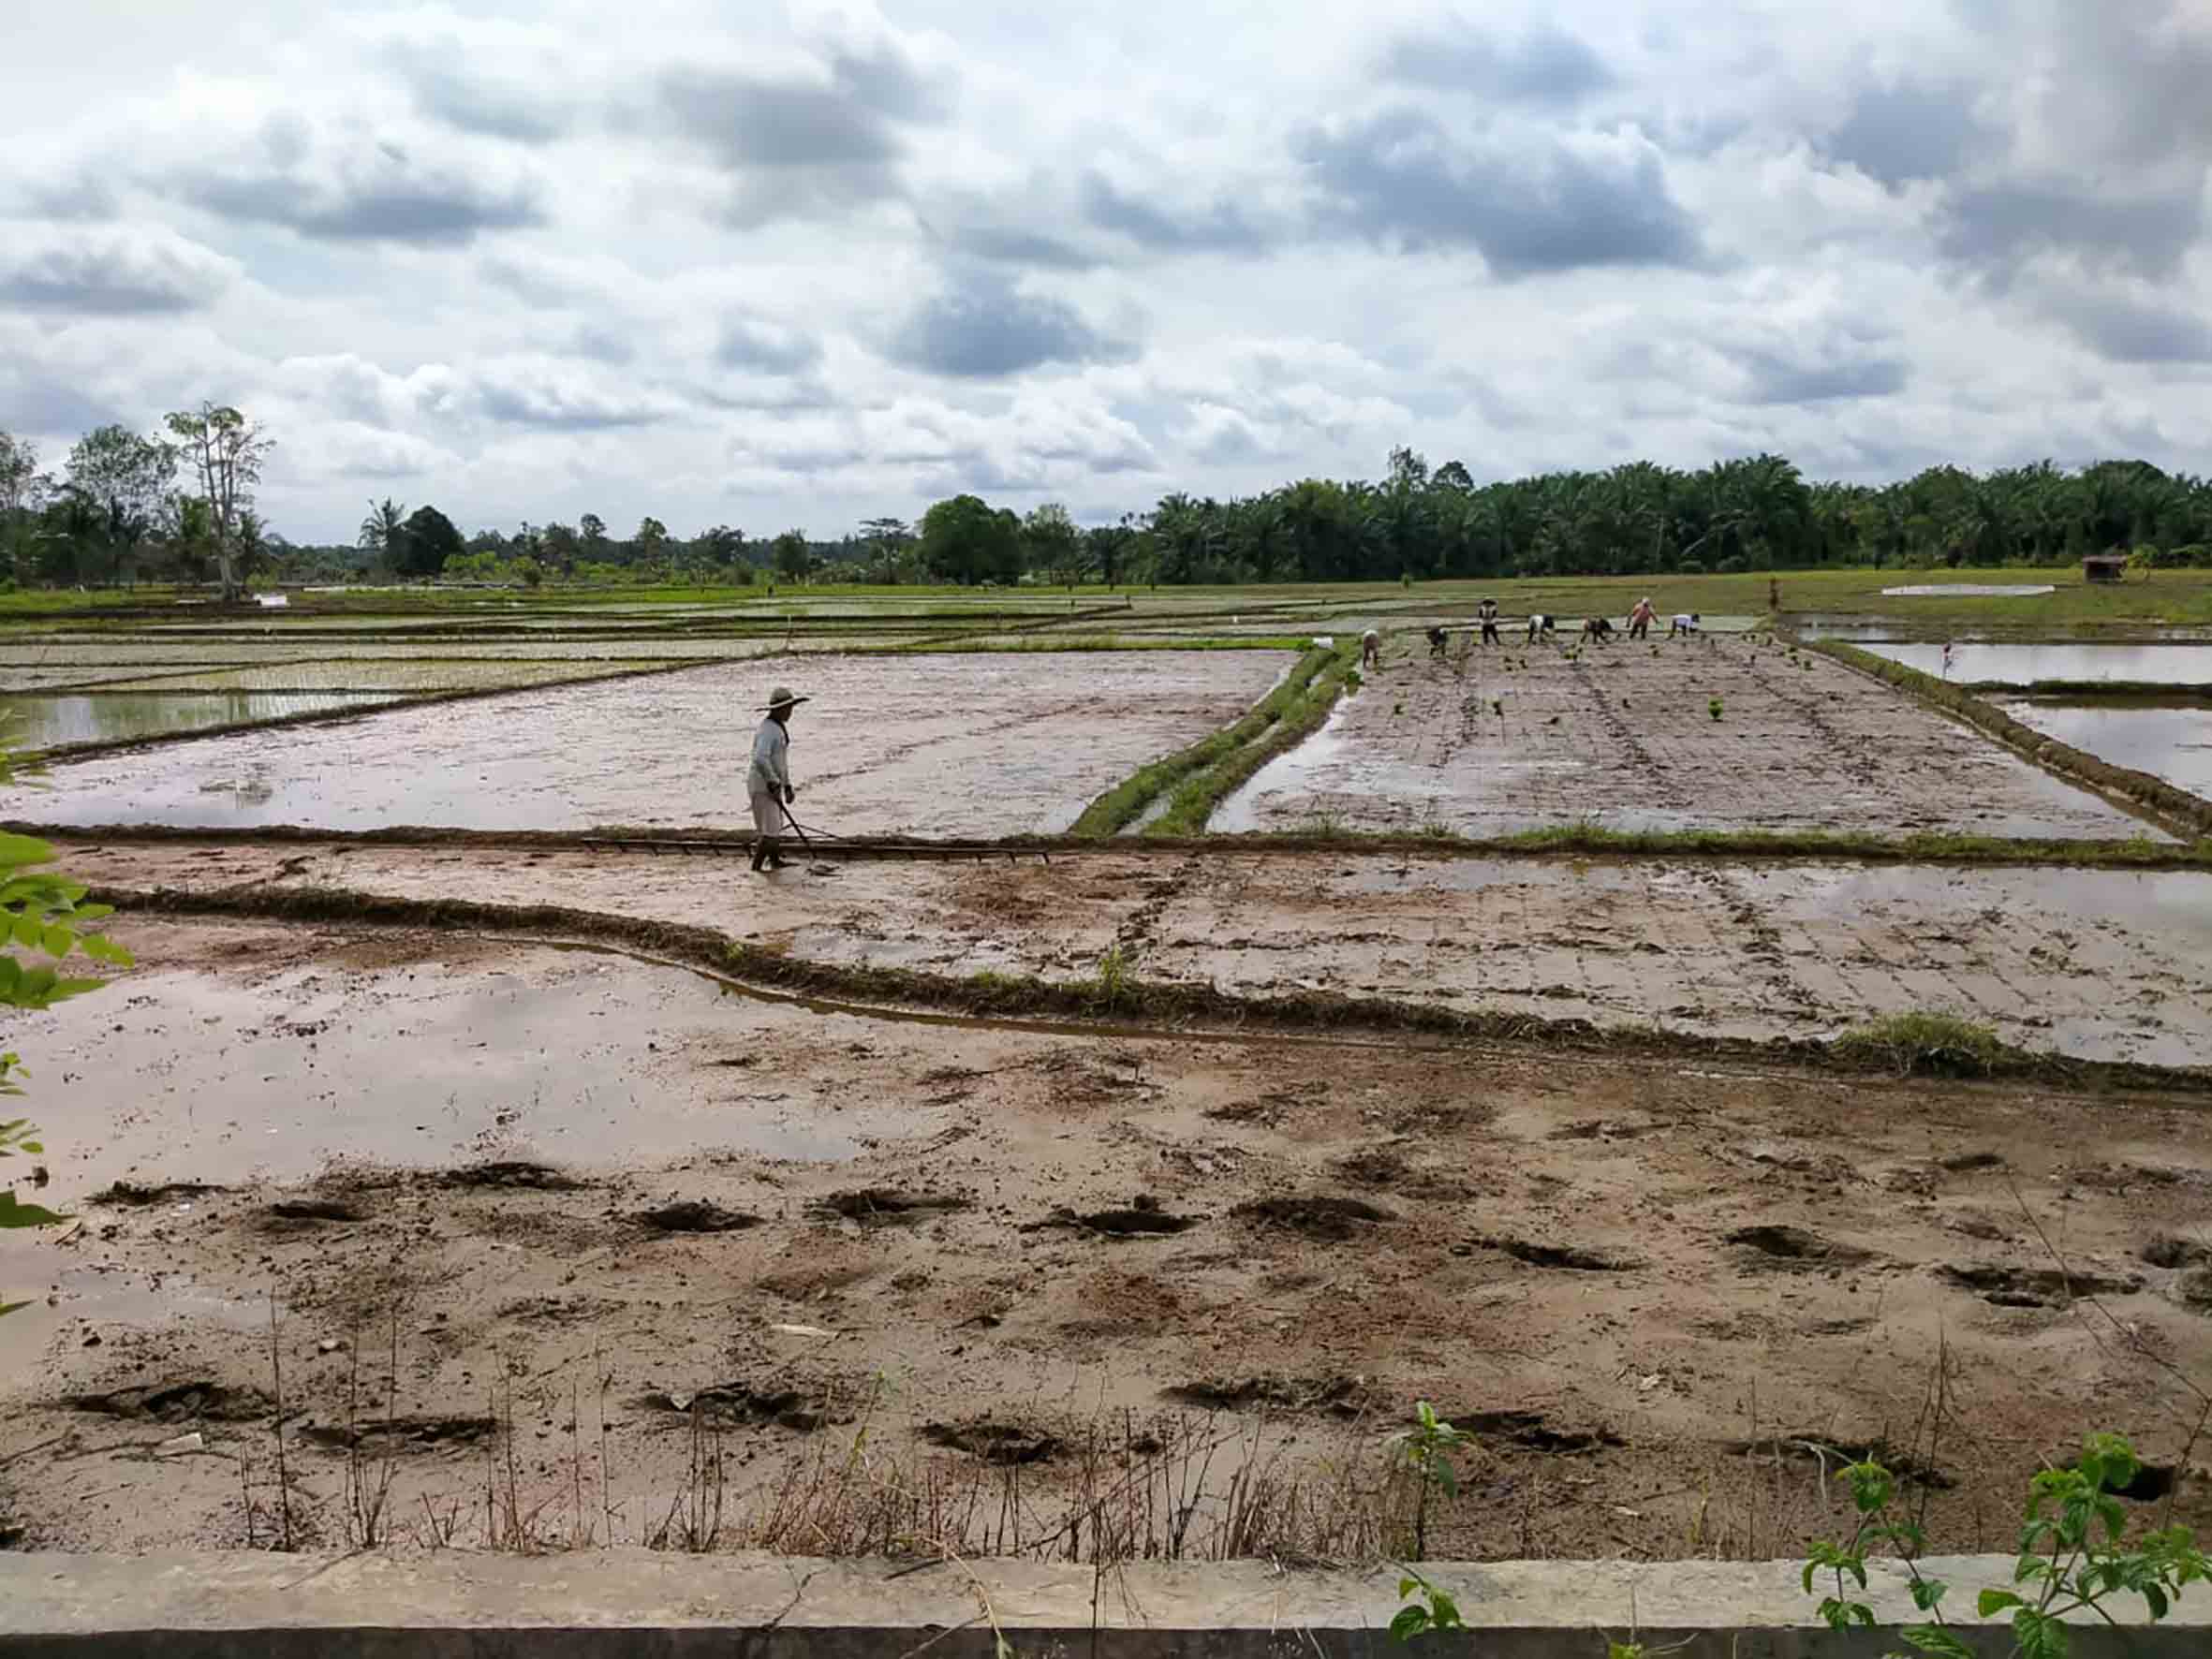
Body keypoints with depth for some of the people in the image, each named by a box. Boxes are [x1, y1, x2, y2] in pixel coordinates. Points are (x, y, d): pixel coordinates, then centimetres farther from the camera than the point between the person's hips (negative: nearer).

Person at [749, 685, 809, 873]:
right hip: (762, 785, -10)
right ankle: (756, 866, -1)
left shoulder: (780, 727, 13)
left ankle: (774, 861, 40)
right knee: (769, 831, -10)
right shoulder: (768, 730, -21)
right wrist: (773, 784, -30)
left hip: (772, 784, 10)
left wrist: (787, 786, 21)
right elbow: (760, 759, -33)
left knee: (776, 826, 23)